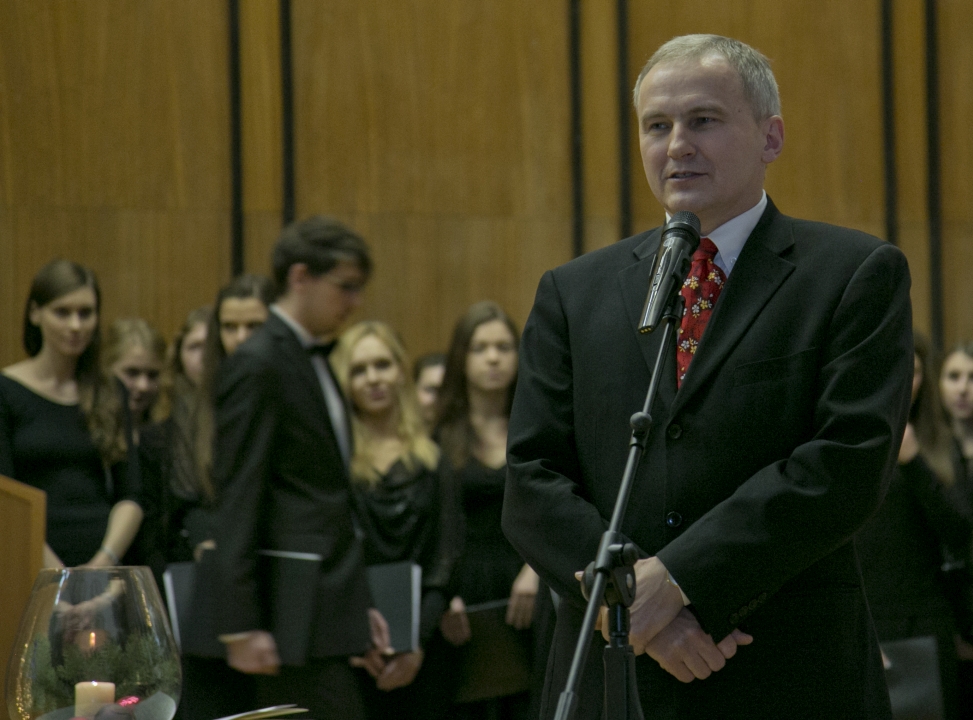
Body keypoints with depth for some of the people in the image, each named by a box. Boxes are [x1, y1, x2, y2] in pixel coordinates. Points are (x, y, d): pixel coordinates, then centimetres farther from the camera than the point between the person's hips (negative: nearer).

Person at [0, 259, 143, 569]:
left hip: (102, 569, 2)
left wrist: (105, 561, -7)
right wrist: (54, 571, -12)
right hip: (34, 573, -2)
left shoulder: (110, 396, 14)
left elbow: (129, 497, 10)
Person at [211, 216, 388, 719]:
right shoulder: (258, 365, -10)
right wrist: (241, 626, -19)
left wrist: (359, 605, 21)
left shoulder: (313, 361, 18)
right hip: (295, 616, -9)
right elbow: (236, 500, -15)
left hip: (323, 601, 9)